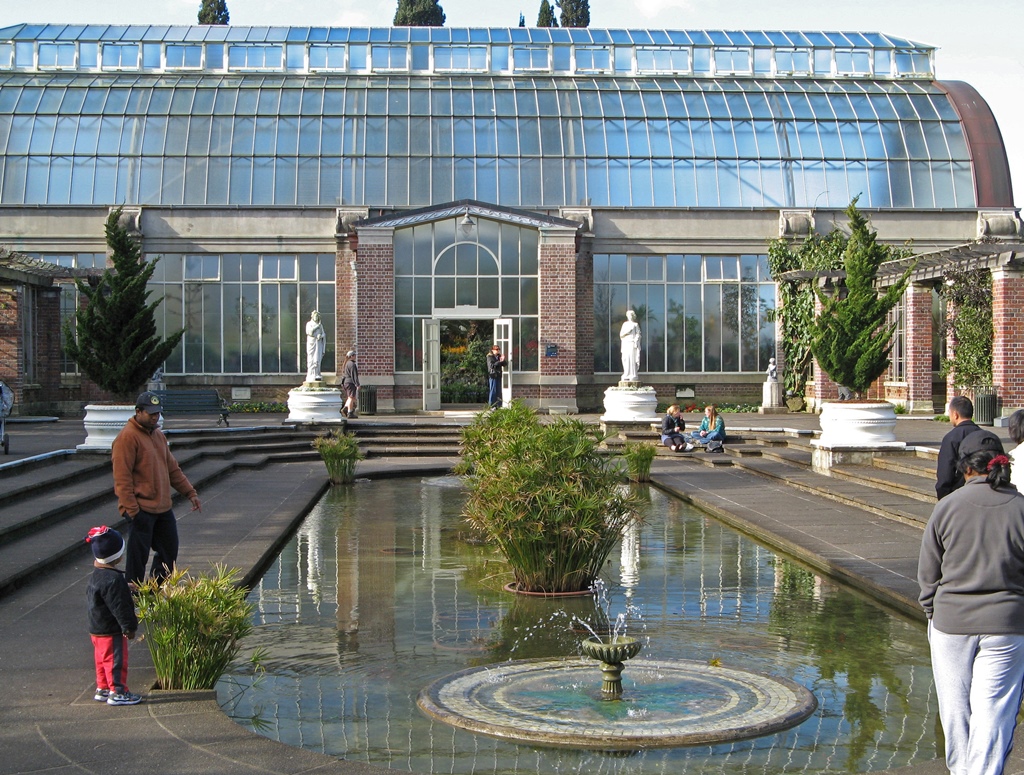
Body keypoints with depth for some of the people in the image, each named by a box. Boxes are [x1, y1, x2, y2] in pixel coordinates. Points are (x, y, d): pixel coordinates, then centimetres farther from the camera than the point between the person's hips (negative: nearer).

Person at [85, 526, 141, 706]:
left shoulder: (97, 574, 8)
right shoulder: (113, 579, -25)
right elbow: (119, 606, -23)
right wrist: (128, 626, -15)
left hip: (97, 628, 10)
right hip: (111, 630, -10)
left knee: (102, 659, 19)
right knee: (116, 660, -1)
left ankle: (102, 689, 29)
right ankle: (117, 692, 6)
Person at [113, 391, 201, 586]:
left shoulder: (158, 435, 14)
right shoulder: (127, 437, -14)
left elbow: (172, 469, 21)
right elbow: (122, 478, -18)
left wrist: (190, 492, 15)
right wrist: (131, 509, -22)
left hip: (163, 508, 9)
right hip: (142, 510, -9)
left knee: (169, 551, 15)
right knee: (138, 557, -1)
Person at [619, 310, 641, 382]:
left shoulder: (636, 324, 8)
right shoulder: (625, 324, 17)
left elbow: (638, 335, -1)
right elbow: (621, 335, 11)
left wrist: (636, 342, -14)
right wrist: (627, 332, -8)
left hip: (632, 343, -3)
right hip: (625, 344, 3)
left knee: (633, 359, -10)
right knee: (626, 359, -3)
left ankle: (634, 376, -12)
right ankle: (626, 376, -1)